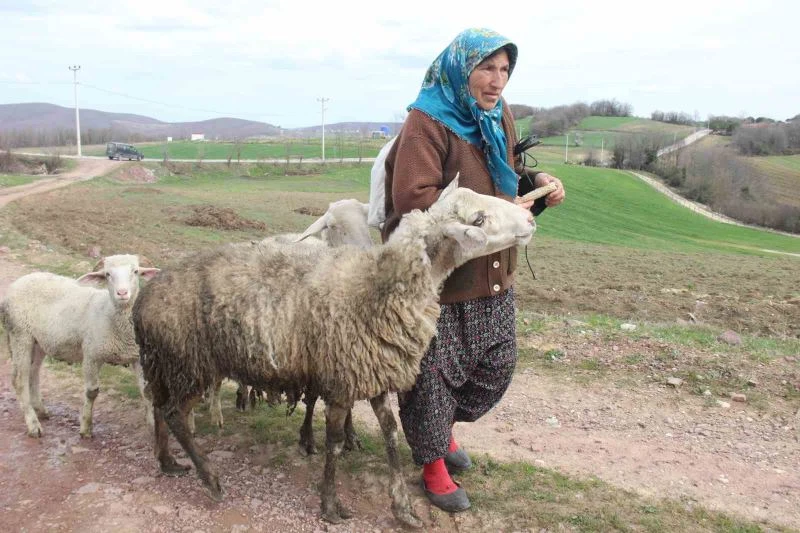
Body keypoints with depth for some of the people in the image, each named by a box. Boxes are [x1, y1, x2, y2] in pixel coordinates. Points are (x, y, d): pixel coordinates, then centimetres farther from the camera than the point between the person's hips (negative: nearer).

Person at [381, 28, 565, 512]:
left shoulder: (499, 116, 7)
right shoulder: (427, 122, -18)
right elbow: (412, 201, -27)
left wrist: (536, 180, 1)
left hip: (493, 275, 8)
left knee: (498, 364, 18)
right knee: (432, 375, 7)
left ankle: (444, 428, 43)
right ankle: (433, 463, 32)